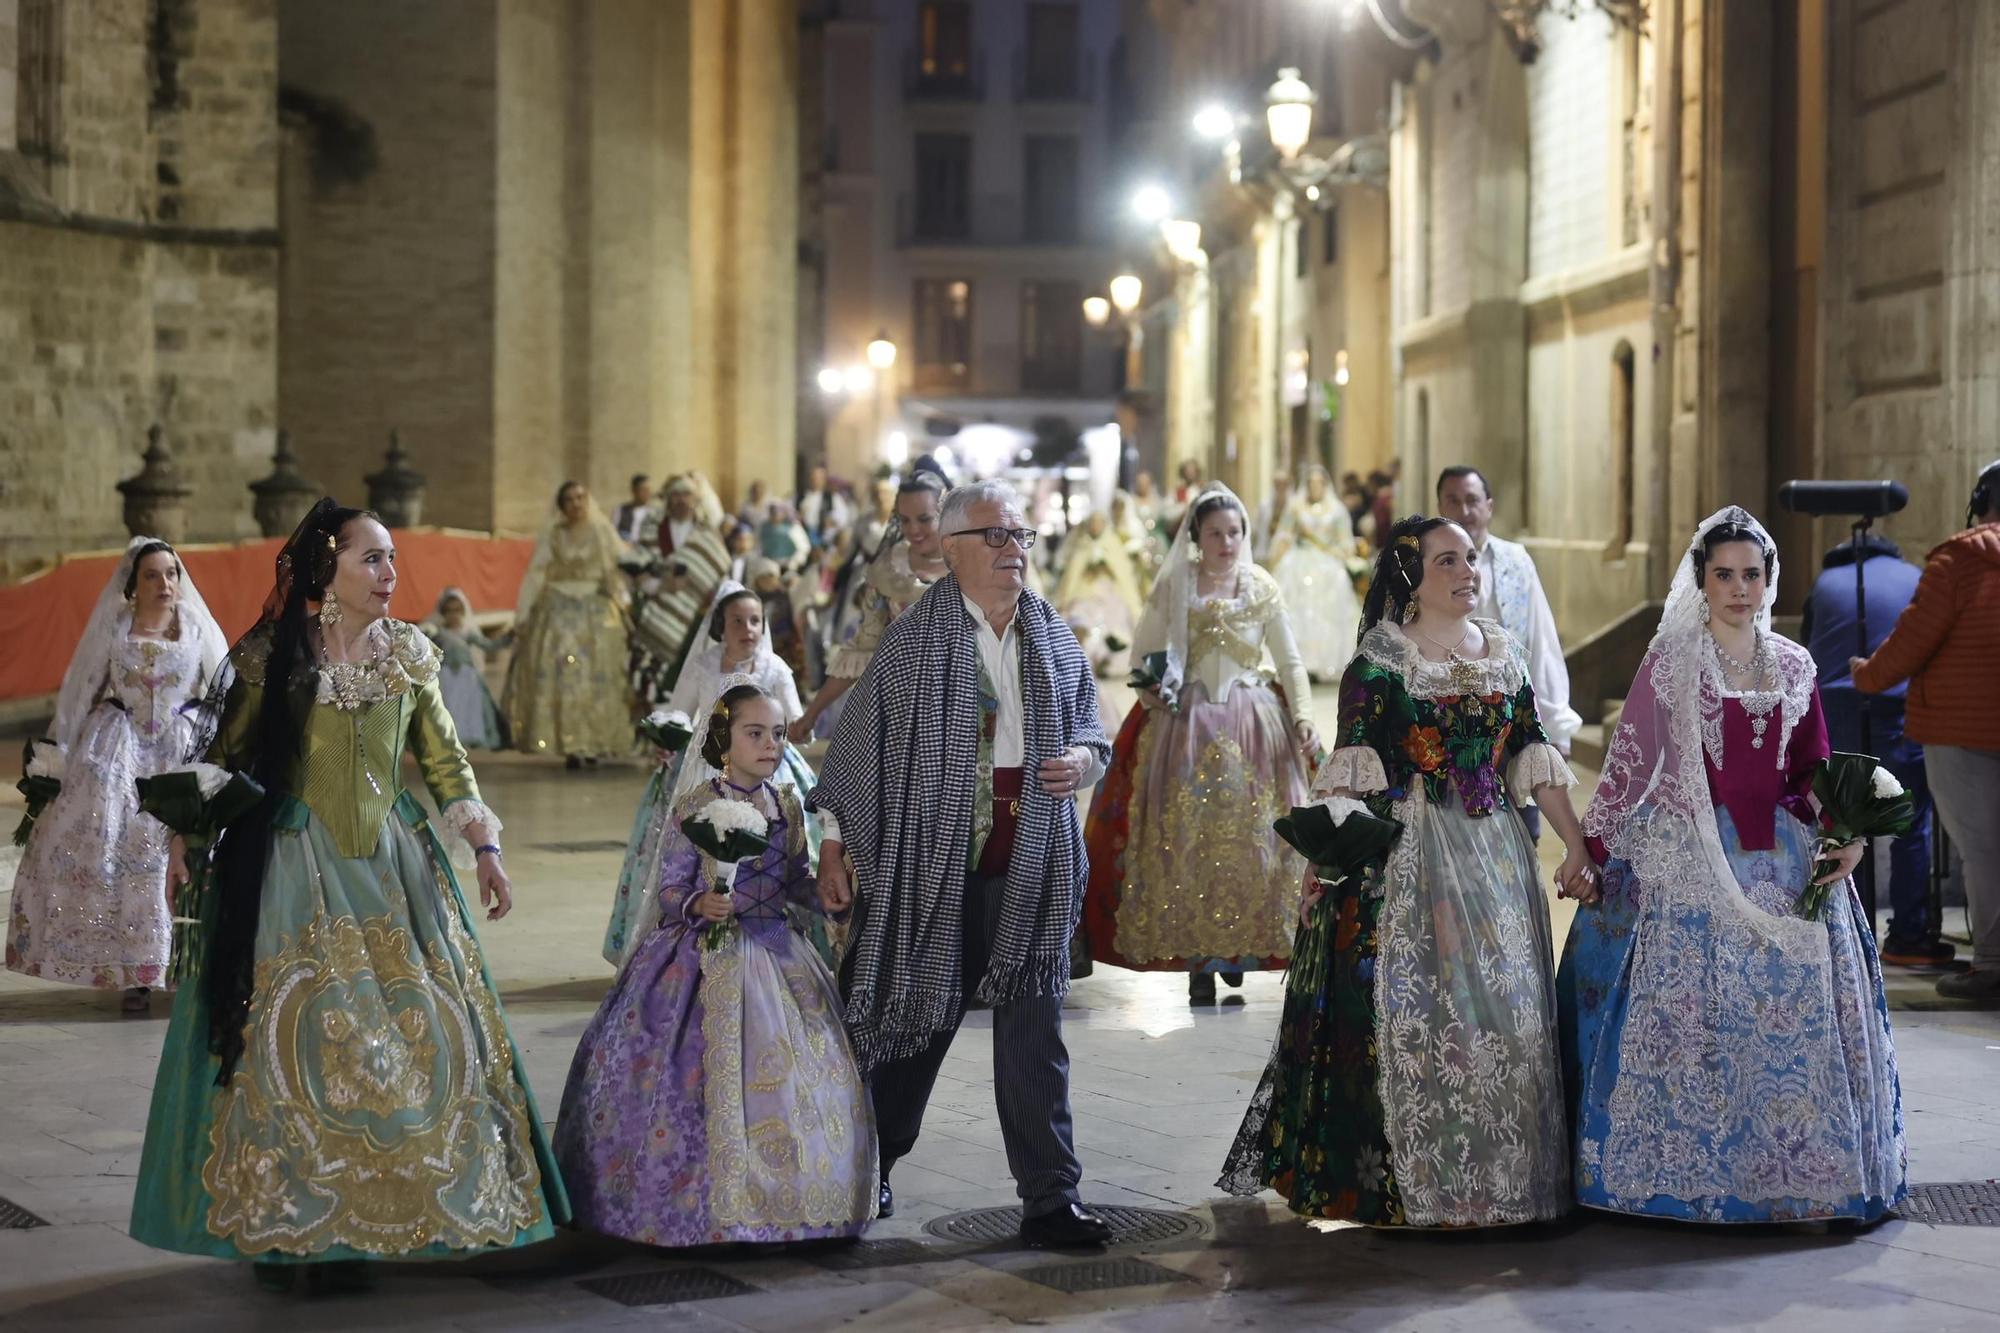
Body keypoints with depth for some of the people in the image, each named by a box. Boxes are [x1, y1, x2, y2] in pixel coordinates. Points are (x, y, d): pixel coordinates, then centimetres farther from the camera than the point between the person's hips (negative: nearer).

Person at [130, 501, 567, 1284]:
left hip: (389, 866, 4)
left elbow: (445, 760, 12)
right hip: (292, 868, -3)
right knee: (287, 1032, -3)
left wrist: (485, 847, 7)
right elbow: (225, 755, 1)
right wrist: (189, 838, -7)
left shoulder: (408, 657, 6)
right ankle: (278, 1226, 7)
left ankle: (365, 1221, 10)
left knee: (405, 1035, 0)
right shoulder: (272, 656, -4)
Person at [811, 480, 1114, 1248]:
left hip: (1031, 867, 3)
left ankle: (1050, 1200, 3)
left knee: (1033, 1032, 0)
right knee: (916, 1017, 8)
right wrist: (833, 846, -3)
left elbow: (1091, 727, 21)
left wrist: (1083, 760, -3)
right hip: (934, 861, -3)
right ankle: (867, 1168, 30)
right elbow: (858, 742, 0)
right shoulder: (916, 638, -3)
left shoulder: (1052, 638, 9)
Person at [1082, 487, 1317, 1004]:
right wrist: (1156, 688, -7)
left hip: (1253, 727, 1)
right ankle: (1197, 960, 1)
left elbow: (1290, 662, 6)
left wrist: (1305, 718, -6)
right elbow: (1142, 654, 11)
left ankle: (1241, 947, 11)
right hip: (1187, 728, -1)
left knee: (1249, 837, -2)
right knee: (1187, 839, -4)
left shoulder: (1263, 588, 6)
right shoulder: (1172, 586, 4)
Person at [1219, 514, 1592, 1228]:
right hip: (1407, 854, -5)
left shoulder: (1505, 652, 11)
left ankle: (1497, 1179, 17)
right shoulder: (1381, 659, -5)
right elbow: (1351, 765, -14)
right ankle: (1413, 1181, 4)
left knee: (1503, 1008, 6)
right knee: (1411, 1009, -5)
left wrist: (1577, 844, 8)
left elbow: (1532, 756, 12)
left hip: (1495, 851, 5)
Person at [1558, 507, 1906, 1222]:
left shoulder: (1793, 666, 11)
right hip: (1688, 862, -3)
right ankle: (1682, 1172, 3)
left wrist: (1844, 834, -2)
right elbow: (1628, 762, -1)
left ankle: (1795, 1166, 11)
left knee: (1795, 1014, 1)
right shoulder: (1670, 660, 0)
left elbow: (1813, 773, 14)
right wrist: (1590, 851, -5)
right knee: (1686, 1011, -5)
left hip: (1782, 863, 4)